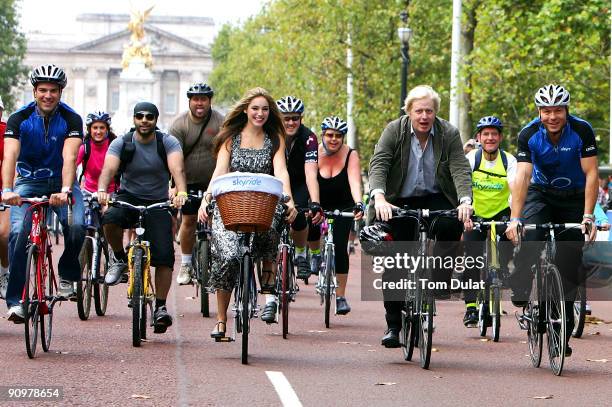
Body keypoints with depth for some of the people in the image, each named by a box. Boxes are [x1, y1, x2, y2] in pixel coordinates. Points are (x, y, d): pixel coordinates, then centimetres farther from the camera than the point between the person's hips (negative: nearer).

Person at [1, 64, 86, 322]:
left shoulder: (71, 119, -12)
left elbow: (69, 158, -25)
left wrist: (65, 191, -42)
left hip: (60, 182, 0)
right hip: (28, 182, 0)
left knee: (76, 226, -26)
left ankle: (67, 276, 2)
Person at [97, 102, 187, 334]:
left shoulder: (168, 143, -7)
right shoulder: (121, 143, -5)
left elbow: (177, 169, -24)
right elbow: (109, 168, -21)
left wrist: (181, 192, -45)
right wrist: (102, 190, -43)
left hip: (158, 203, 0)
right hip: (128, 198, 0)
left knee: (164, 255, -14)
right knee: (110, 219, -34)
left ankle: (160, 307, -2)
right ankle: (119, 258, -5)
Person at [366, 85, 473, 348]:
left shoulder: (449, 134, -8)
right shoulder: (394, 131, -10)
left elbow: (460, 169, -19)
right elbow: (378, 164, -21)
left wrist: (465, 201, -37)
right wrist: (379, 198, -39)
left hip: (436, 198, 0)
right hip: (399, 201, 0)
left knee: (453, 223, -32)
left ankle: (437, 282, -20)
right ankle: (393, 324, 6)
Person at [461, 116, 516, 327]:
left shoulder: (508, 161, -14)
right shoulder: (471, 158, -15)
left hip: (500, 212, 0)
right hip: (475, 214, 0)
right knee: (472, 260, -11)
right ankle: (471, 307, -2)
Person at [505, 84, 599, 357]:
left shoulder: (582, 131, -21)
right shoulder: (529, 134, -19)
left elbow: (591, 174, -21)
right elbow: (522, 177, -26)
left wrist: (588, 216, -30)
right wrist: (514, 219, -36)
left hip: (574, 198, 0)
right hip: (541, 193, 0)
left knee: (569, 263, -5)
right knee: (529, 232, -32)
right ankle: (522, 291, -22)